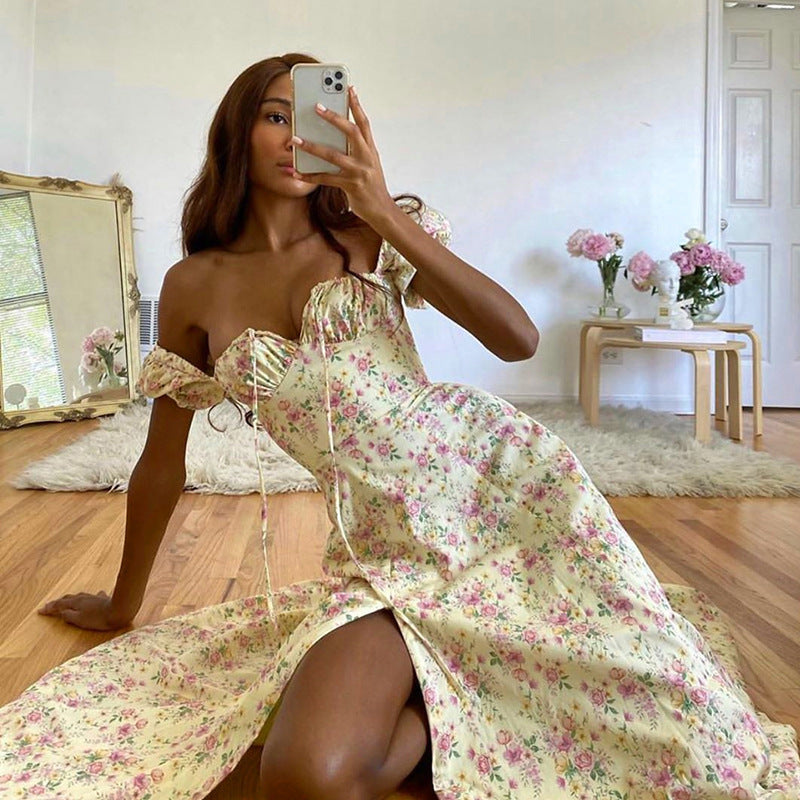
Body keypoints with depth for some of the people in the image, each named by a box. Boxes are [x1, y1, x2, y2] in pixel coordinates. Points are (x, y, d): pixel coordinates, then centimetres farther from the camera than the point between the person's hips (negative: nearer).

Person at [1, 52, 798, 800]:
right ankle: (439, 715, 6)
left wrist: (386, 212, -17)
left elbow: (519, 338, -10)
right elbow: (163, 461, 13)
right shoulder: (194, 286, 5)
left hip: (497, 470, 0)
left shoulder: (368, 236, 2)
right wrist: (122, 604, 22)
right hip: (383, 542, 1)